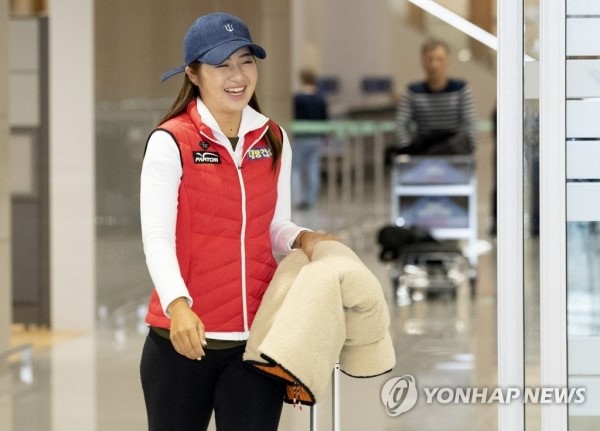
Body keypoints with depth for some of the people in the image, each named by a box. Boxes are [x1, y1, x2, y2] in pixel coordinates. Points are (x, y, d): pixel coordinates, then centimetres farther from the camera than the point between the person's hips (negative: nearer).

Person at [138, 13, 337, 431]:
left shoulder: (273, 139, 7)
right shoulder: (171, 142, -9)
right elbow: (157, 237, -16)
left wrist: (302, 239, -6)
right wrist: (177, 306, -32)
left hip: (258, 335, 4)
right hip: (184, 337, -4)